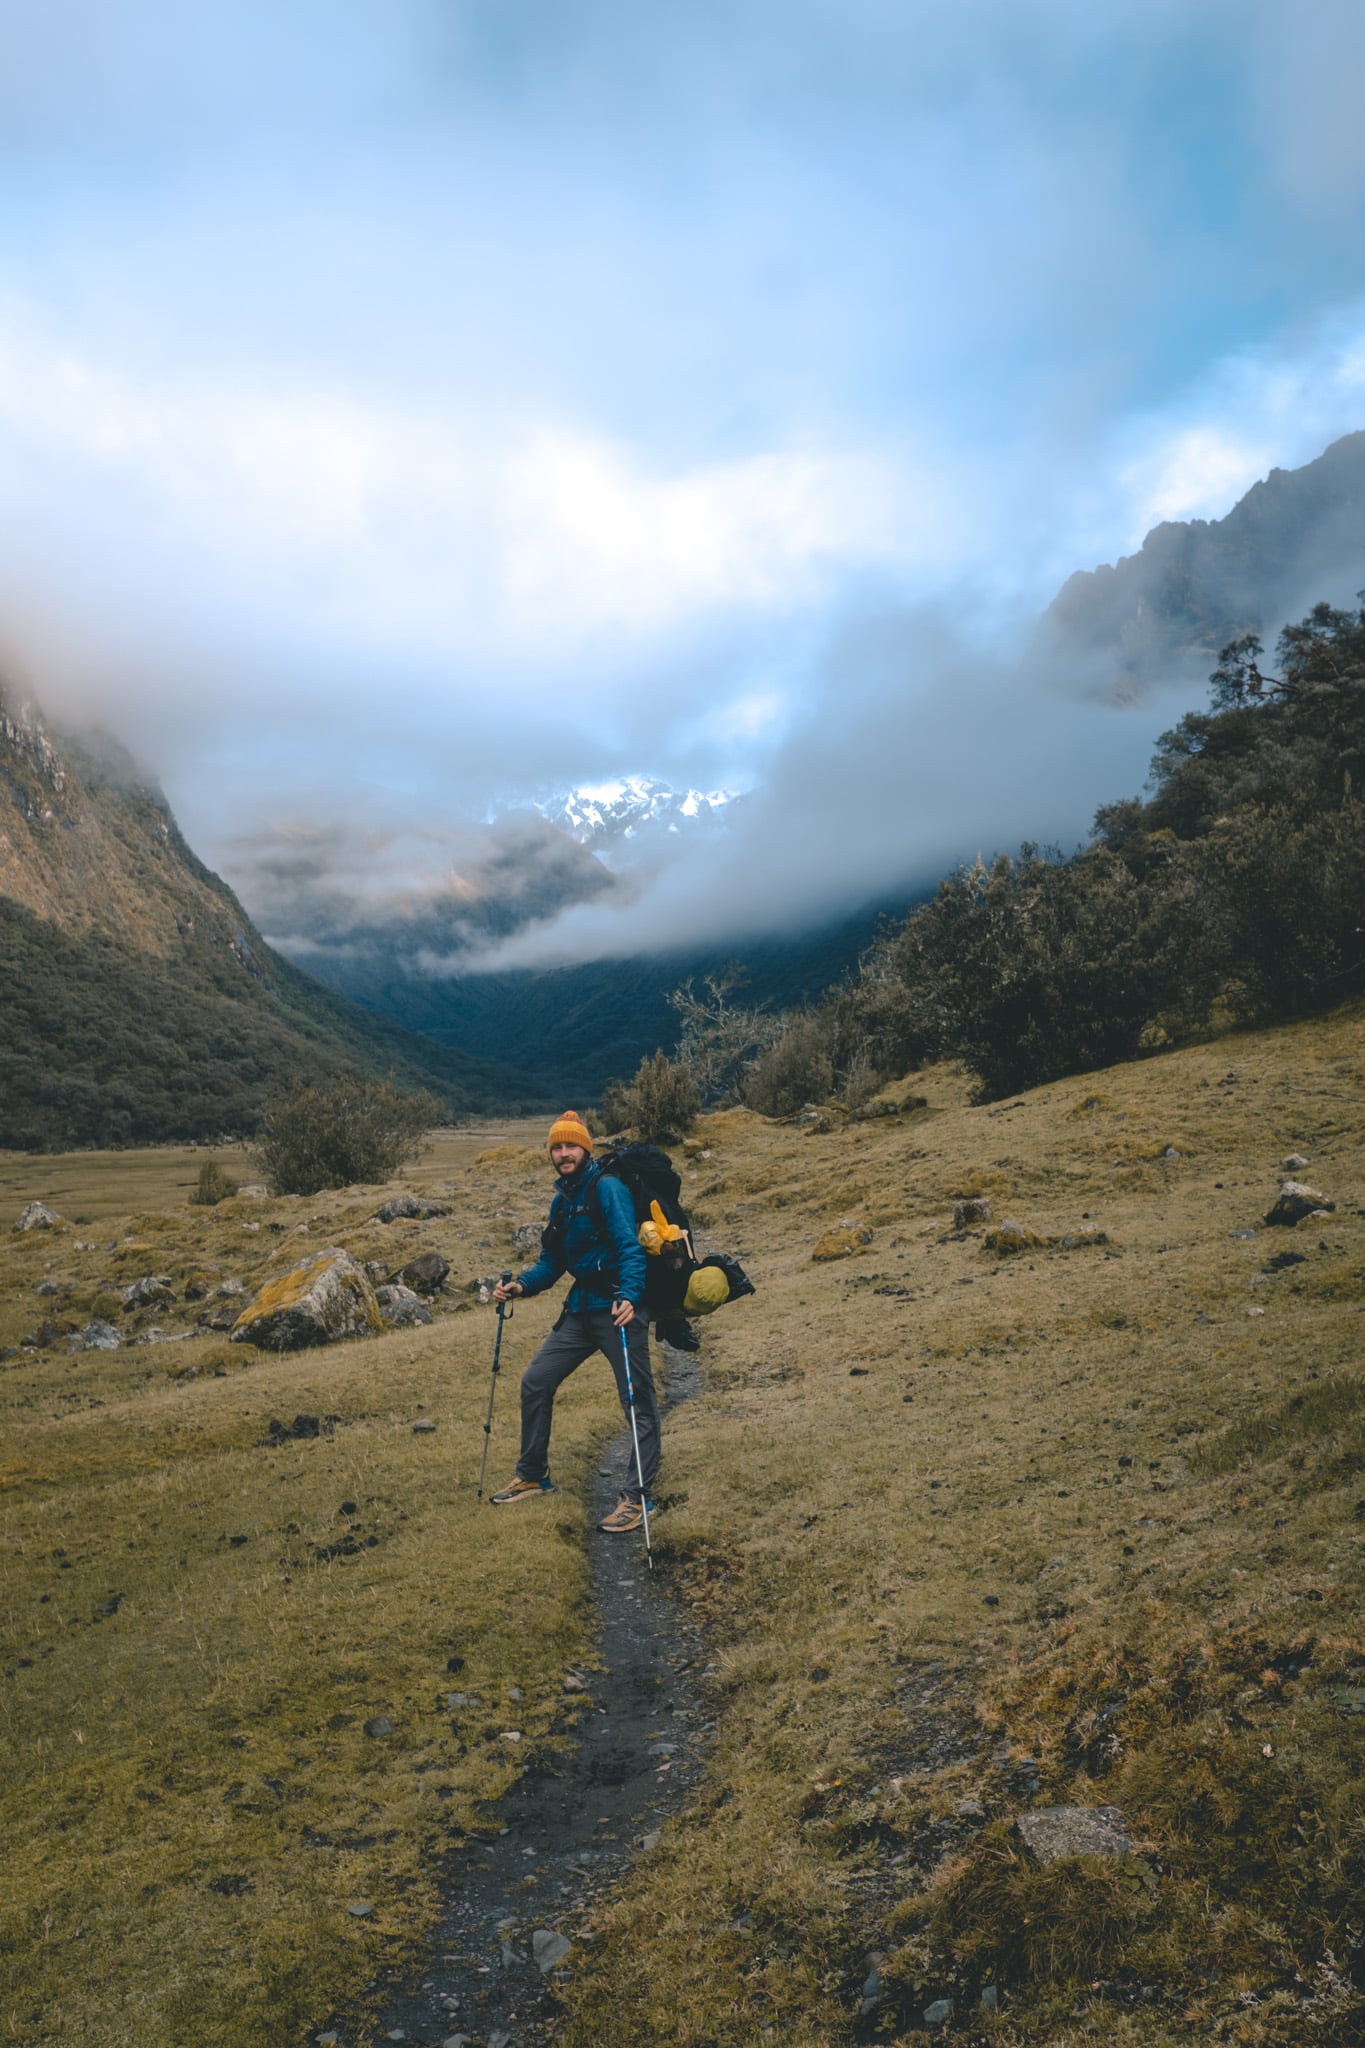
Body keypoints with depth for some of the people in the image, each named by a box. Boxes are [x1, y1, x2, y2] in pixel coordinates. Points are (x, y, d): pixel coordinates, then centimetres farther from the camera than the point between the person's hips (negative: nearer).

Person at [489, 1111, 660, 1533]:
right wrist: (520, 1285, 2)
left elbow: (630, 1248, -20)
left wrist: (629, 1297, -35)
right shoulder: (561, 1201, 14)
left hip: (618, 1309, -8)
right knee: (535, 1381, 11)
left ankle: (637, 1496, 6)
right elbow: (551, 1263, 19)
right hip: (580, 1309, 9)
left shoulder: (607, 1188, -11)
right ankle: (533, 1476, 25)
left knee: (637, 1401, -3)